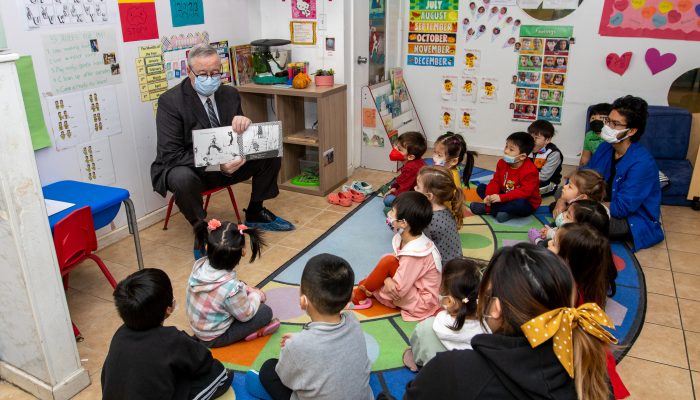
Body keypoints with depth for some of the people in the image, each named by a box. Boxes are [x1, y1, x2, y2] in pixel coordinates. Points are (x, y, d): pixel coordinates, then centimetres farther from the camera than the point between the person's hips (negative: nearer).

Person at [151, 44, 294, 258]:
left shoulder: (230, 94, 0)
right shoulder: (170, 101, -16)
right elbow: (171, 154, -21)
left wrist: (244, 124, -22)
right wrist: (215, 165, -34)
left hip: (227, 164, 6)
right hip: (187, 168, -5)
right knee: (183, 179, -39)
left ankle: (255, 214, 9)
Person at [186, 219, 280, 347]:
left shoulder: (199, 265, -19)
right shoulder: (231, 288, -37)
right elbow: (246, 315, -16)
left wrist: (248, 290, 1)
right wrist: (256, 295, 0)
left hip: (197, 327, 7)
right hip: (214, 338, -7)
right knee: (266, 311, -2)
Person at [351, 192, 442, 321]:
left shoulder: (414, 254, -30)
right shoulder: (406, 238, -6)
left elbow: (398, 290, -25)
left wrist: (373, 290, -10)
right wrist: (387, 280, -18)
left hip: (420, 303, -9)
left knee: (389, 261, -22)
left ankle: (358, 296, -3)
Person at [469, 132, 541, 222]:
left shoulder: (530, 171, -25)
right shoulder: (502, 163, -4)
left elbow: (525, 192, -32)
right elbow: (496, 181, -5)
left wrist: (502, 197, -38)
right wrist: (489, 196, -25)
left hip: (526, 203, -6)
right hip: (504, 197, 6)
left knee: (520, 204, -42)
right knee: (481, 188, -2)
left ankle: (486, 208, -23)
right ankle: (504, 211, -22)